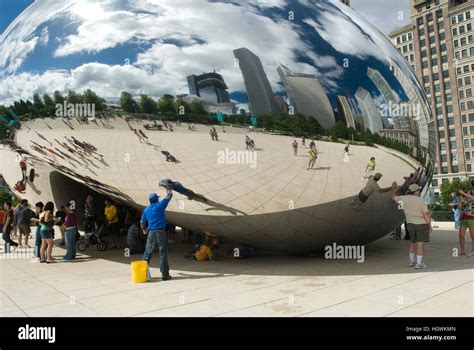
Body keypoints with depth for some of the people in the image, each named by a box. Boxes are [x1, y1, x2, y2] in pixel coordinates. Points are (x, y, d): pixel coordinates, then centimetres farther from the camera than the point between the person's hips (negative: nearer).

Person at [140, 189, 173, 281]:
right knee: (163, 253, -1)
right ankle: (165, 274, 0)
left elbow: (142, 222, 18)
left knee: (148, 252, 12)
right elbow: (169, 195, 2)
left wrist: (144, 230, 35)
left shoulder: (146, 209, 9)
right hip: (160, 232, -4)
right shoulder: (160, 205, -5)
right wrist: (168, 187, 18)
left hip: (151, 232, 4)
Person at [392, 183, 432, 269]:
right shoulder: (421, 201, -13)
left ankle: (412, 261, 26)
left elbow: (394, 198, 15)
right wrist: (430, 226, -5)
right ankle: (419, 263, -1)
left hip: (411, 224, 5)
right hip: (421, 224, -5)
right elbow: (426, 215, -13)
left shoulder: (404, 199, -3)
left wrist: (394, 189, 29)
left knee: (413, 243, 18)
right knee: (420, 243, -2)